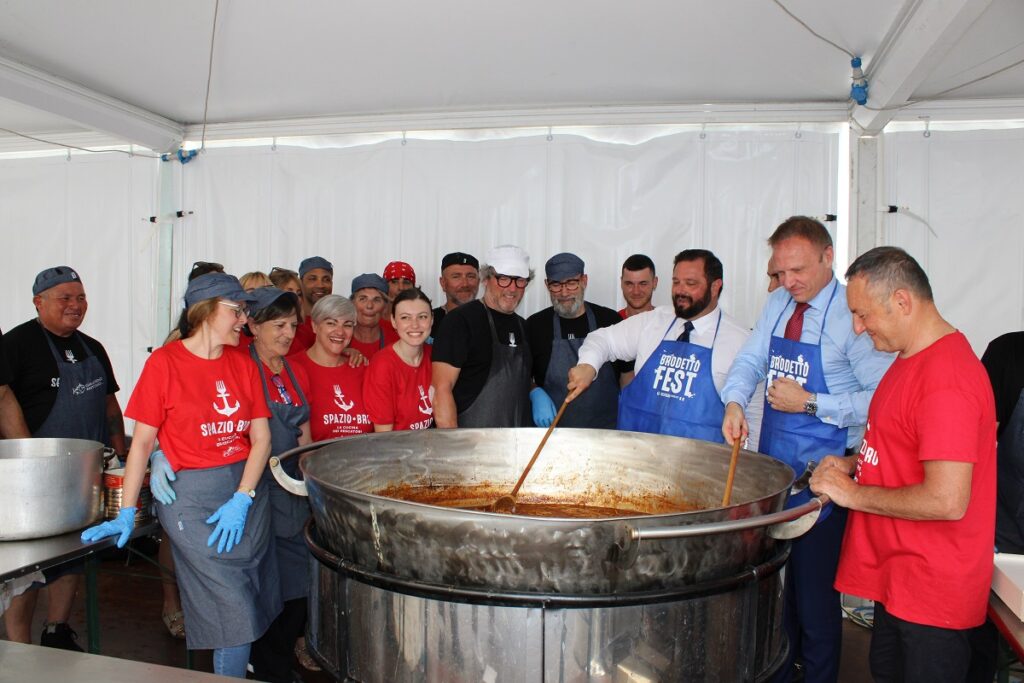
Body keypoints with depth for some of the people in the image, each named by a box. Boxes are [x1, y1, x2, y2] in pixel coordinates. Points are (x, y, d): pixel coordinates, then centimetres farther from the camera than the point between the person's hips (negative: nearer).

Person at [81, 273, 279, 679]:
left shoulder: (243, 366, 7)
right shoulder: (165, 362, -5)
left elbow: (261, 438, 3)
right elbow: (142, 442, -4)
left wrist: (243, 499, -9)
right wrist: (127, 513, -8)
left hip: (249, 488, 5)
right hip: (192, 496, -5)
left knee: (259, 604, 10)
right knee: (233, 612, -3)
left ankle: (235, 665, 32)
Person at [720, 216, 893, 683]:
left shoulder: (851, 315, -15)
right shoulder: (778, 303, 7)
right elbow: (751, 360, 6)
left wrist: (810, 403, -20)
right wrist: (734, 402, -13)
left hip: (819, 473, -7)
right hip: (771, 464, 7)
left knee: (814, 590, 5)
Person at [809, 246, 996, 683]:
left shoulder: (946, 379, -25)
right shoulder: (912, 359, 8)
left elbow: (946, 501, -30)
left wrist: (852, 493, -18)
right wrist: (854, 463, 4)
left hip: (931, 592, -9)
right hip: (896, 576, 10)